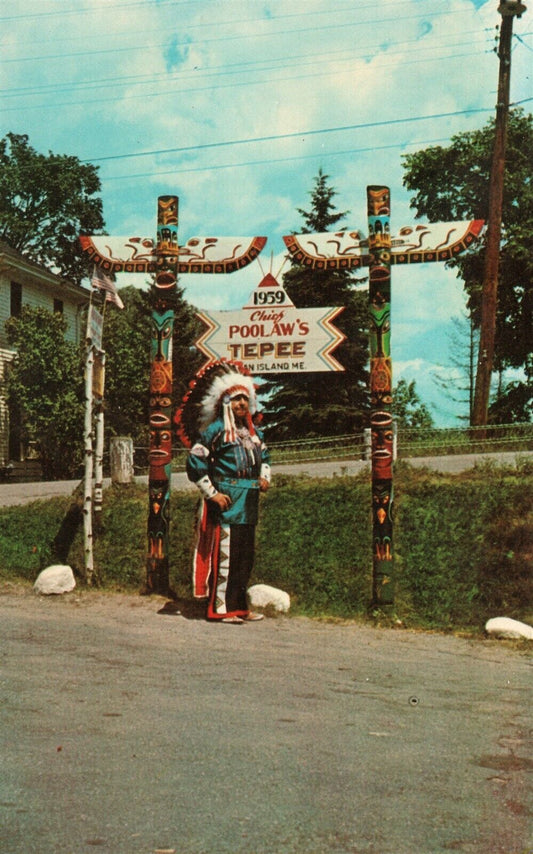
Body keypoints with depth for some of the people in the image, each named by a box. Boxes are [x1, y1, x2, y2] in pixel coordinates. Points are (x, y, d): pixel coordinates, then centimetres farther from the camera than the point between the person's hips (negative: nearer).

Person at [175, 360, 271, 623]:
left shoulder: (254, 432, 15)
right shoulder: (216, 430, -6)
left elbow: (264, 457, 31)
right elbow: (195, 463, -9)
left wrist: (264, 477, 10)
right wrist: (212, 494, -11)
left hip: (249, 501, 7)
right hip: (226, 500, -7)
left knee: (246, 553, 10)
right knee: (225, 552, -7)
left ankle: (239, 606, 19)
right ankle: (222, 608, 0)